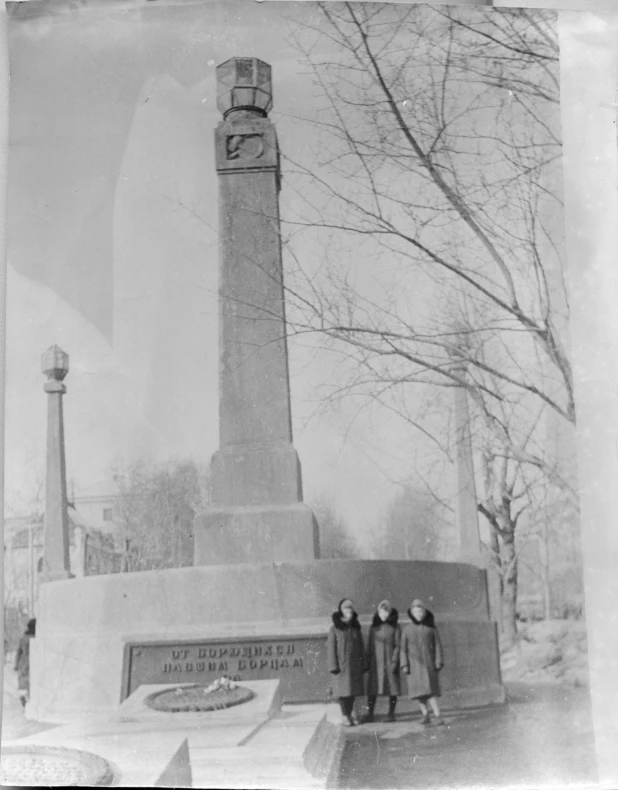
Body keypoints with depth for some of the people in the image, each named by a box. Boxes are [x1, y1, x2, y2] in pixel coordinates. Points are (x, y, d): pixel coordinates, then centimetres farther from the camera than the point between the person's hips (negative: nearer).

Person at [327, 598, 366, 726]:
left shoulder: (356, 628, 9)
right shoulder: (335, 629, -5)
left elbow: (361, 647, 12)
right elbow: (330, 648, -6)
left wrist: (363, 665, 8)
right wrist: (333, 666, -11)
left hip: (354, 665, 4)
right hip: (341, 665, -4)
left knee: (353, 690, 7)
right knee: (343, 690, -1)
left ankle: (350, 714, 18)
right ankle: (345, 716, 8)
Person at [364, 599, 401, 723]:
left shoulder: (395, 627, 0)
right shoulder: (374, 627, 7)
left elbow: (398, 645, -3)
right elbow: (369, 644, 10)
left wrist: (394, 661, -11)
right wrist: (368, 661, 5)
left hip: (390, 660, -2)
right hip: (376, 661, 2)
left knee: (392, 686, 1)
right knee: (372, 687, -1)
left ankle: (391, 713, 11)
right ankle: (370, 714, 3)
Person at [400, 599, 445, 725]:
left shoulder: (431, 627, 3)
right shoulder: (407, 629, 5)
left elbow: (438, 645, 3)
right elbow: (403, 648, 5)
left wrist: (439, 662, -4)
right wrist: (404, 664, -3)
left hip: (429, 662, -2)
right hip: (415, 663, 2)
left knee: (430, 689, -12)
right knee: (419, 690, 3)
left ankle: (437, 715, -14)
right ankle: (425, 713, 17)